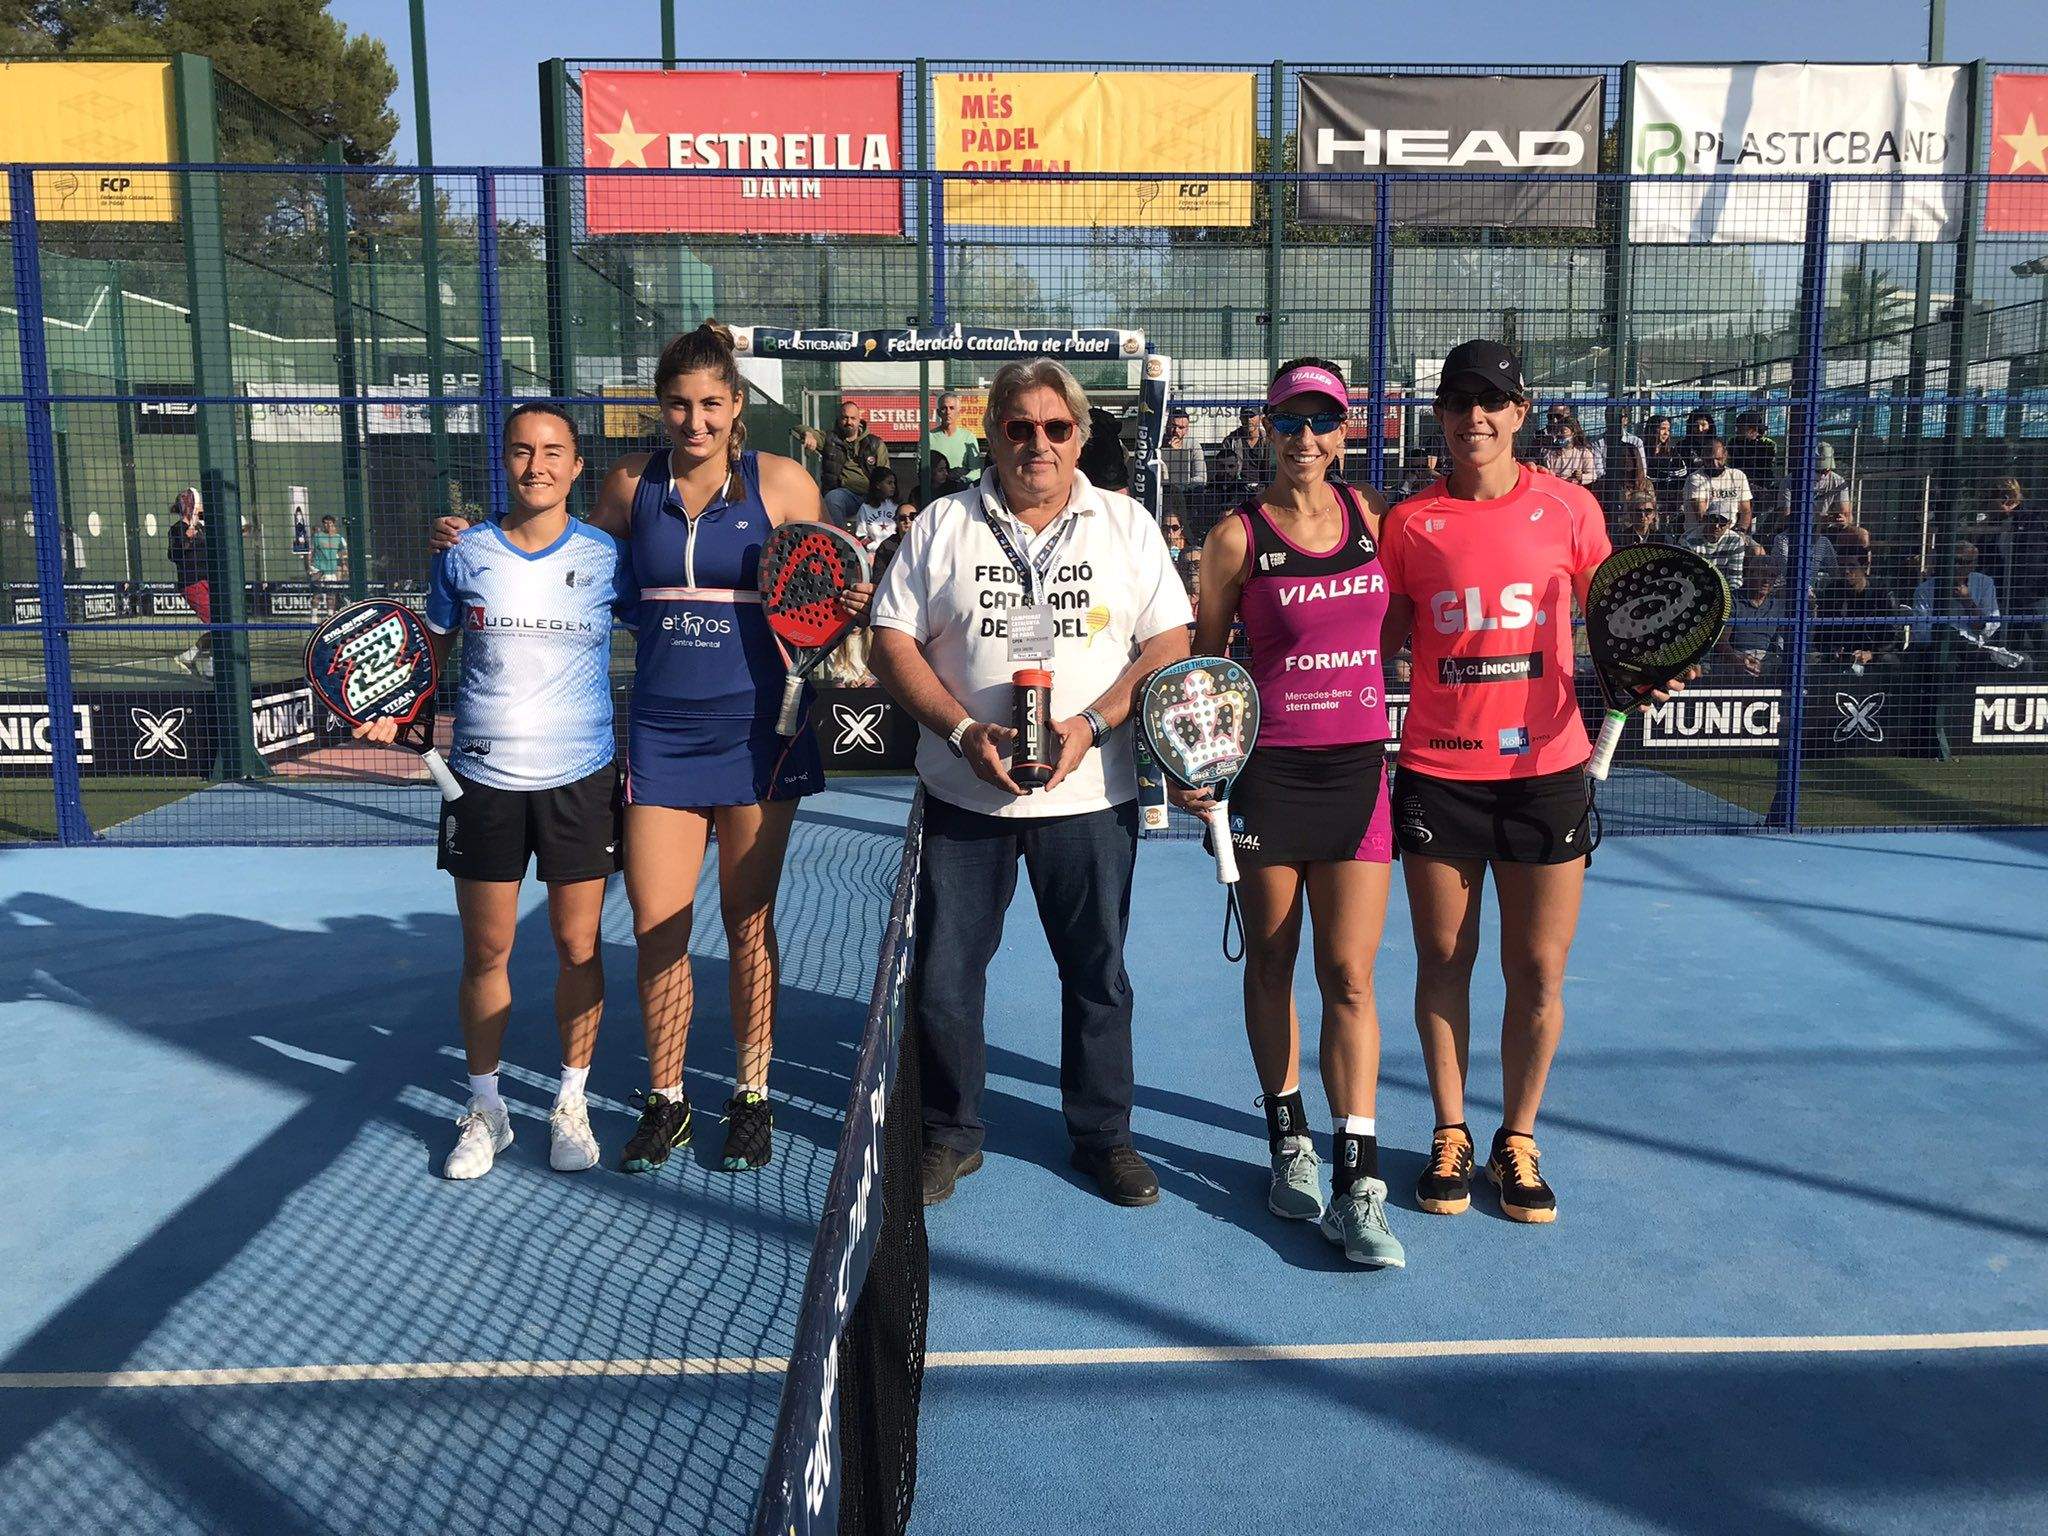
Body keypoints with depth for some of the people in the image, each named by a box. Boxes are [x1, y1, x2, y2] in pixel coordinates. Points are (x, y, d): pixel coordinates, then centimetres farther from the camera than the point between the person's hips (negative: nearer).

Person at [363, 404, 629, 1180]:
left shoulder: (607, 557, -1)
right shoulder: (464, 555, 3)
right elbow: (432, 652, 12)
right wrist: (394, 709, -5)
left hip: (580, 778, -1)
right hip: (484, 776, 1)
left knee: (578, 948, 5)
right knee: (484, 952, 8)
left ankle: (571, 1103, 23)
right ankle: (484, 1108, 24)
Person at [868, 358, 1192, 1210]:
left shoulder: (1126, 524, 5)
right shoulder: (942, 526, 4)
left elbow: (1170, 646, 0)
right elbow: (893, 642, 1)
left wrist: (1093, 724, -15)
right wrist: (963, 731, -13)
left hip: (1091, 796, 0)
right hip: (965, 795, 0)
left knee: (1097, 977, 9)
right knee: (943, 978, 5)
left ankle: (1103, 1134, 27)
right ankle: (949, 1134, 24)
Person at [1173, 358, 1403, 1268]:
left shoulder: (1371, 513, 7)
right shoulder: (1238, 535, -3)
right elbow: (1205, 657, 2)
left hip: (1359, 767, 2)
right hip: (1268, 772, -2)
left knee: (1349, 975, -2)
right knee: (1271, 964, 10)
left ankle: (1358, 1183, 2)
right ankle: (1288, 1139, 28)